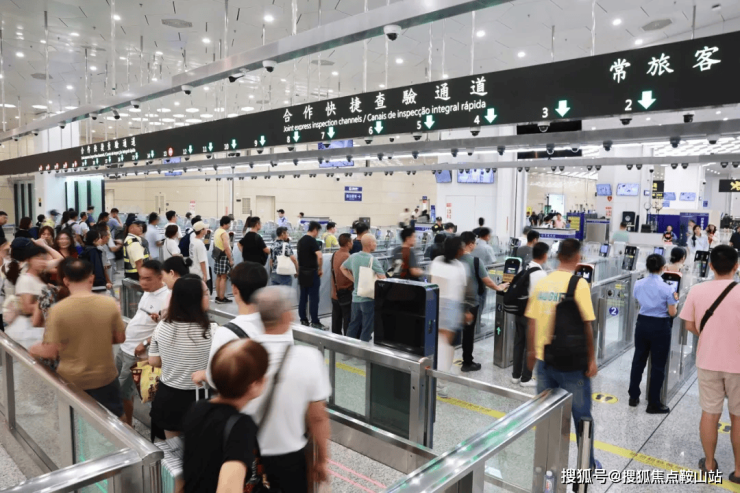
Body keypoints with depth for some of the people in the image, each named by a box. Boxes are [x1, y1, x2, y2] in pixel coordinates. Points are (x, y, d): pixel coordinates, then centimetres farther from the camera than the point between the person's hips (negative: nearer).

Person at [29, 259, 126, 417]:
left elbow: (50, 352, -13)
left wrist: (33, 350, 8)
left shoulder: (58, 310, -19)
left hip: (71, 380, -1)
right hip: (105, 377, 1)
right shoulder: (109, 303, -14)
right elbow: (120, 338, -3)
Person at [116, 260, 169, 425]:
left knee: (123, 392, 3)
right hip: (124, 346, 9)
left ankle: (126, 425, 24)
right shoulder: (147, 292, 4)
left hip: (137, 352, -9)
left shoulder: (167, 297, -24)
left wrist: (145, 344, -23)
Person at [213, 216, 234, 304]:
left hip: (217, 256, 9)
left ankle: (218, 296, 18)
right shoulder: (224, 233, -16)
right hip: (224, 256, -9)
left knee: (218, 277, 12)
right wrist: (231, 260, -19)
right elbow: (226, 248, -22)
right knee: (223, 277, -5)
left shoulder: (216, 232, 13)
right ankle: (222, 298, -3)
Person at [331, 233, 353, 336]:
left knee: (336, 321, 15)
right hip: (346, 294, -7)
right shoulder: (348, 257, -20)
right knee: (348, 321, 1)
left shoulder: (334, 255, 4)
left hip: (335, 294, 7)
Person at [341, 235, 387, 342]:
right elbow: (383, 279, -22)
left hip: (355, 297, 6)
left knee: (353, 326, 18)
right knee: (367, 329, 4)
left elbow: (342, 268, 19)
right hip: (369, 298, -6)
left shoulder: (353, 257, 3)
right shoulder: (372, 260, -17)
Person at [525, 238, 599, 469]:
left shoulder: (542, 283, 1)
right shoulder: (579, 284, -12)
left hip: (544, 359, 4)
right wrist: (592, 359, -3)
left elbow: (532, 322, 4)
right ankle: (587, 463, 27)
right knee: (581, 414, 13)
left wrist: (531, 351, 16)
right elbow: (586, 326, -13)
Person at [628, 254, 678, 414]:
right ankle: (653, 404, 13)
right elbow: (672, 313, -10)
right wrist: (675, 300, 7)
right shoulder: (667, 288, -16)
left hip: (642, 324, 4)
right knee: (658, 365, 5)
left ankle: (633, 397, 25)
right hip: (660, 327, -4)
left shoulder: (638, 284, -2)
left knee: (638, 360, 15)